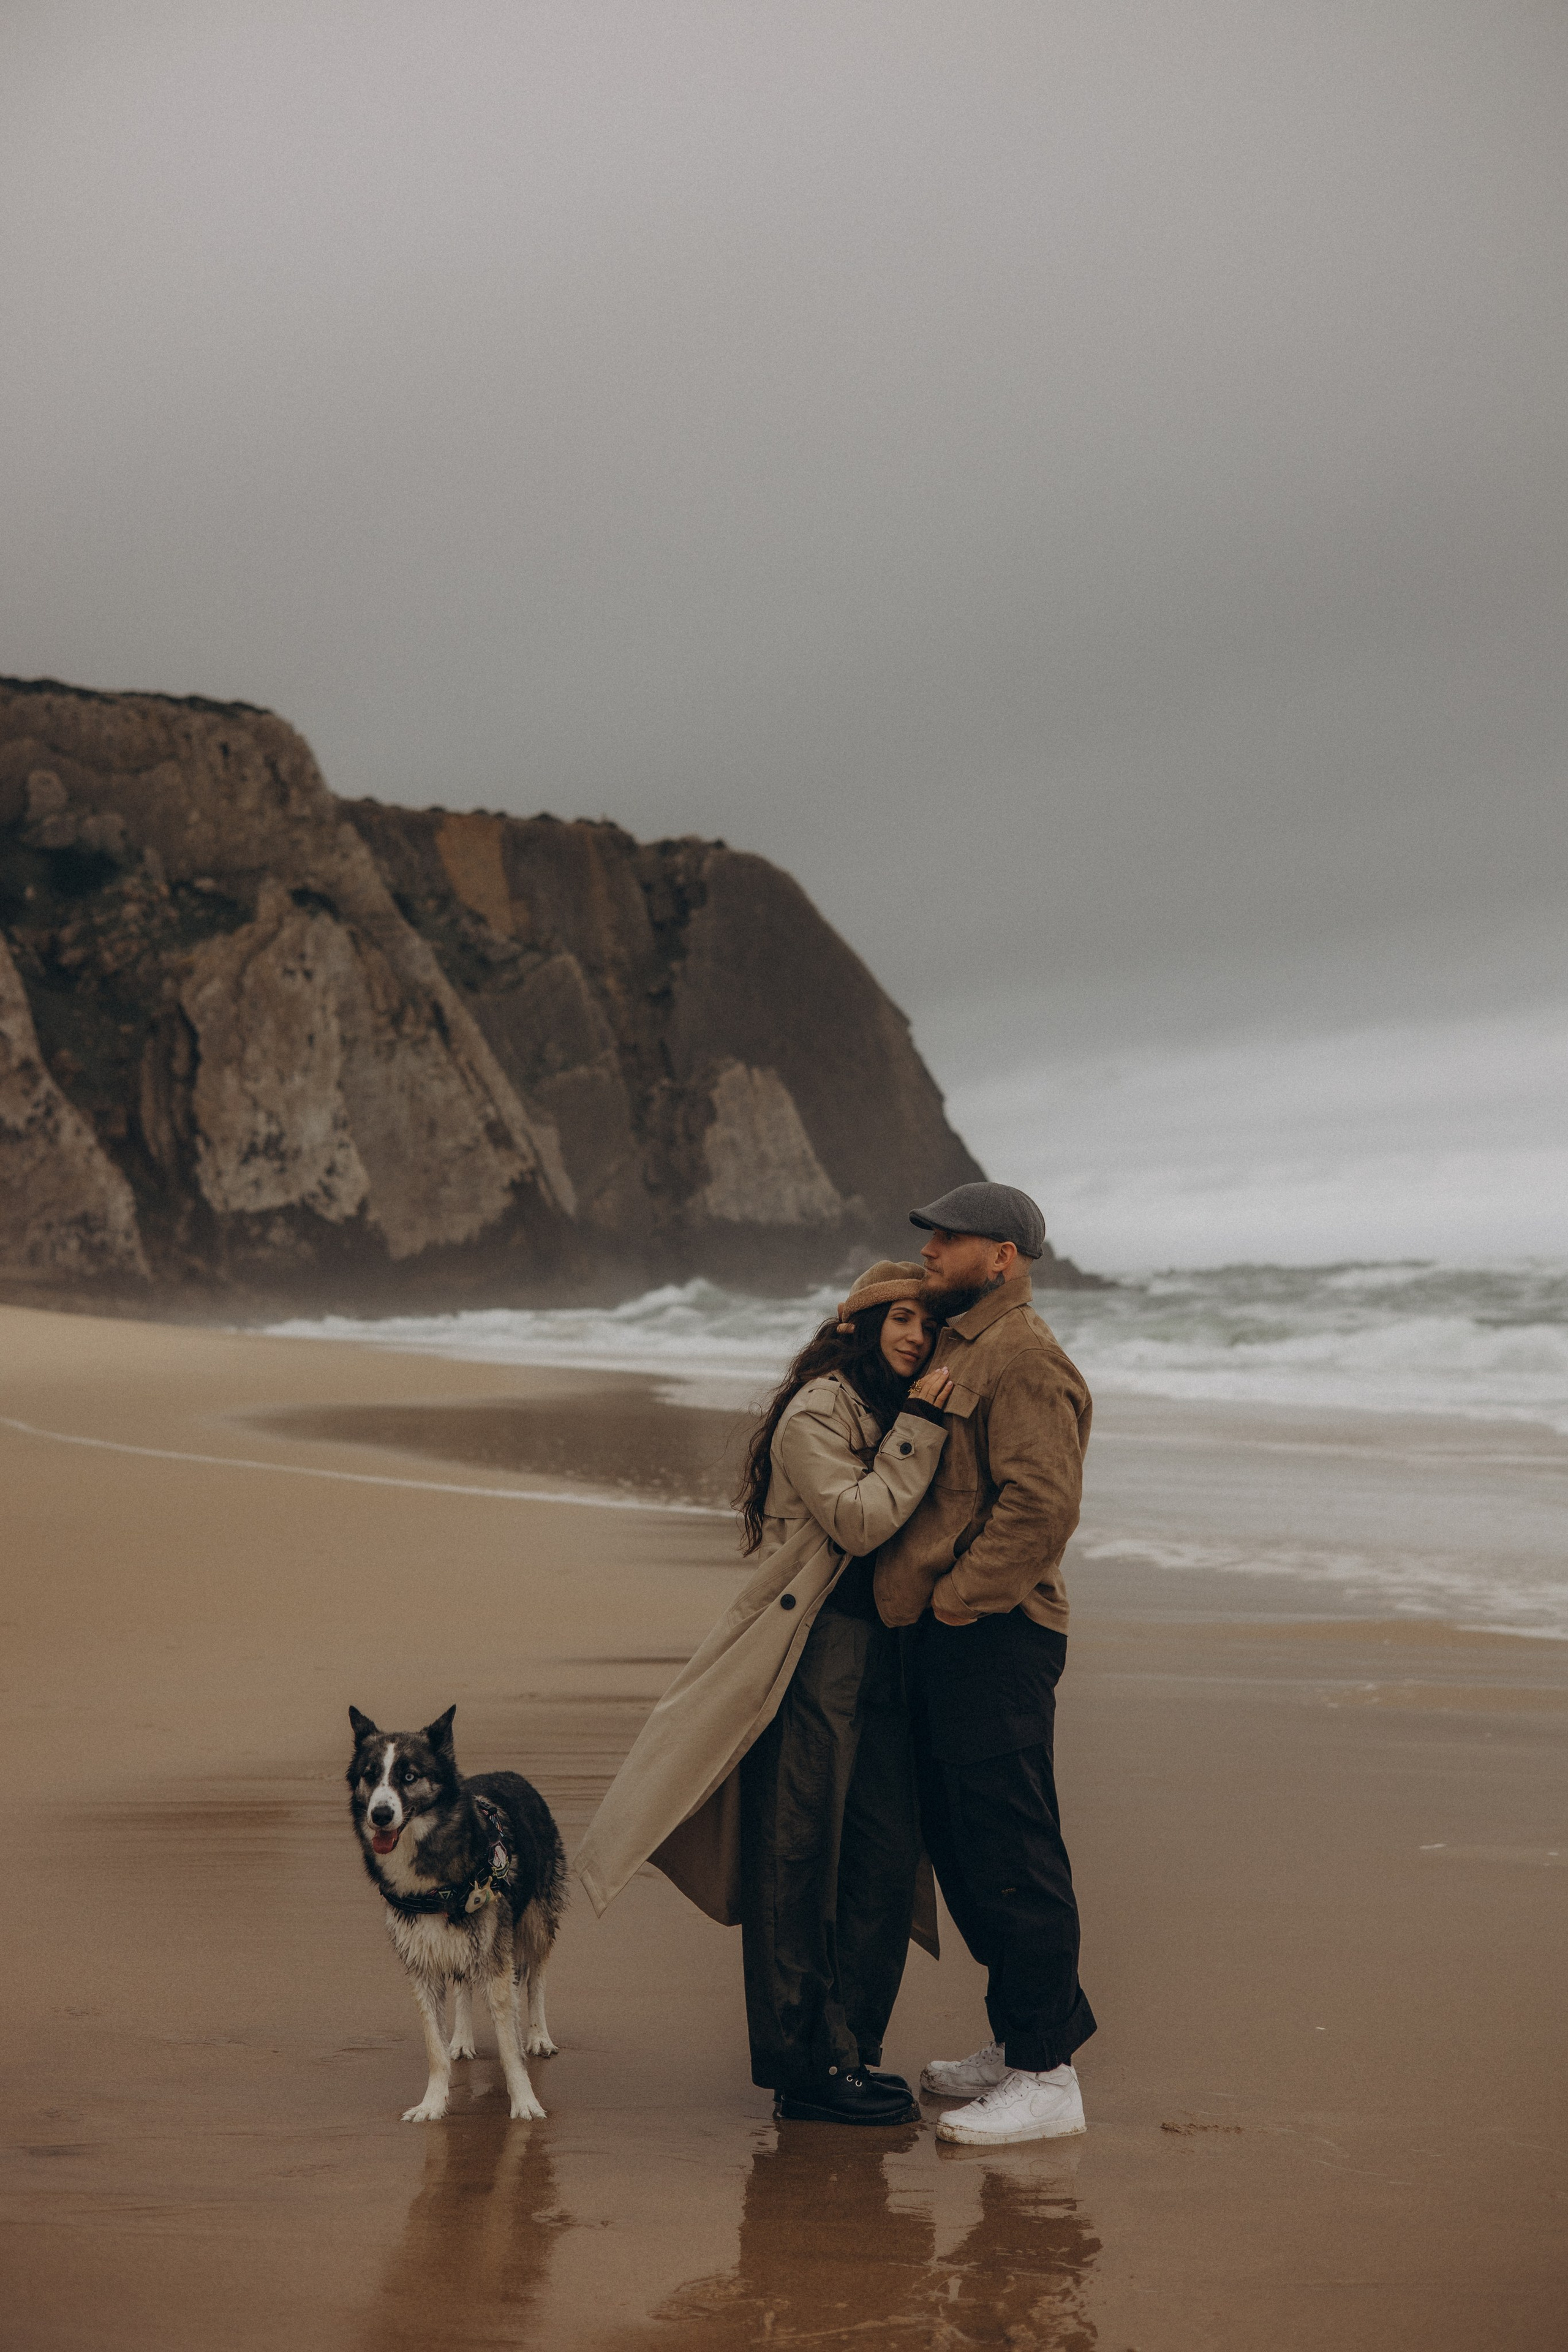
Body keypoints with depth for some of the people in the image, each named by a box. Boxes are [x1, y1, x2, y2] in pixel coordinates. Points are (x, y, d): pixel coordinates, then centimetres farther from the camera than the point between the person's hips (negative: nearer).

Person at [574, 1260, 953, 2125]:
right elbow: (860, 1521, -18)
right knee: (799, 1858, -3)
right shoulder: (816, 1412, -7)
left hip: (886, 1656, 8)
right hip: (815, 1656, -8)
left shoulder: (905, 1414, 18)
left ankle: (851, 2051, 15)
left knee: (885, 1856, 6)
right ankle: (804, 2065, 1)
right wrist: (919, 1431, -16)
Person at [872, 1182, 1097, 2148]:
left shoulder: (1023, 1357, -13)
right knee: (960, 1846, 16)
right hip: (945, 1636, 11)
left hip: (993, 1636, -11)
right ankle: (1022, 2039, 27)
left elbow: (1043, 1504, -23)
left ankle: (1047, 2077, -3)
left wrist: (958, 1595, -18)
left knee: (1009, 1855, -8)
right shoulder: (958, 1348, 19)